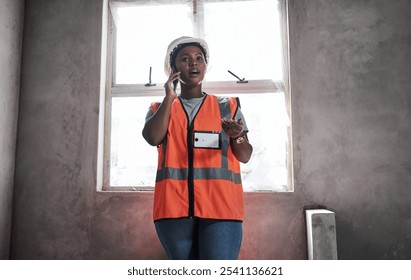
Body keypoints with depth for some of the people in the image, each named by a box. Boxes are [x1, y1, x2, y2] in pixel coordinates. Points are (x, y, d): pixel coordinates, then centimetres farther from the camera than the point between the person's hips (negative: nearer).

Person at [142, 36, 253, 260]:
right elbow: (152, 138, -7)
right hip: (174, 205, 1)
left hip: (220, 204, -1)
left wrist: (237, 136, -16)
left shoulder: (228, 106, 13)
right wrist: (169, 97, 0)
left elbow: (245, 156, 6)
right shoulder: (160, 109, 15)